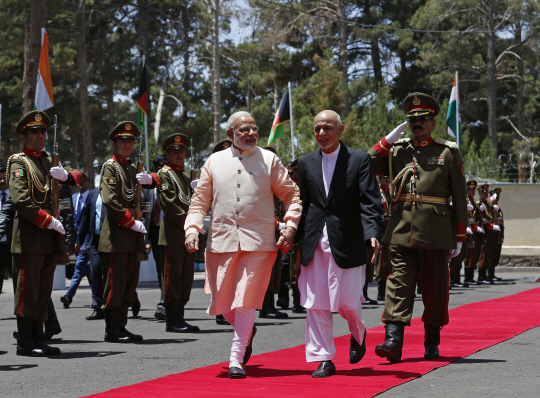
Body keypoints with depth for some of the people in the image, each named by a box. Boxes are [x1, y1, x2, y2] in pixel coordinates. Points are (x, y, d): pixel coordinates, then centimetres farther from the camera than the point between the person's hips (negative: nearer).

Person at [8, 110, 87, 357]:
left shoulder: (49, 162, 20)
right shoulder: (19, 163, -3)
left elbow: (82, 178, 21)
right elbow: (20, 200, -15)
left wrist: (67, 176, -2)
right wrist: (49, 221, -18)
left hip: (49, 238, 8)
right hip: (29, 237, -8)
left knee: (43, 291, 9)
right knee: (27, 291, -5)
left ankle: (37, 339, 13)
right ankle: (25, 343, -3)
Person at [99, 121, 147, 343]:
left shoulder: (132, 168, 19)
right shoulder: (110, 167, -6)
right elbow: (110, 200, -16)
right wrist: (131, 223, -16)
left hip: (132, 236, 8)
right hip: (116, 236, -8)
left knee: (129, 282, 8)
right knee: (115, 283, -6)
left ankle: (121, 326, 13)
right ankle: (112, 330, -2)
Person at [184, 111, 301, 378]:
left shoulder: (269, 160, 6)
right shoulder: (214, 162, 10)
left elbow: (291, 195, 8)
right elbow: (200, 201, 11)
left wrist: (290, 227, -4)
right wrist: (192, 229, -3)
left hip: (258, 241, -2)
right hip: (222, 241, 2)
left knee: (245, 300, -8)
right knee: (221, 301, 6)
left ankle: (236, 360, -1)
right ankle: (247, 331, 37)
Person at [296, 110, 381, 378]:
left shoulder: (360, 160, 0)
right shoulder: (306, 163, 12)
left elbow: (369, 202, -6)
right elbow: (302, 204, 16)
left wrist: (372, 234, -20)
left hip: (347, 242, -3)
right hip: (314, 243, 3)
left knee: (347, 300, -3)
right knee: (315, 302, 0)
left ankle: (358, 332, 31)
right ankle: (324, 360, 7)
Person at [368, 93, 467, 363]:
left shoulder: (448, 153, 5)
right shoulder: (396, 150, 11)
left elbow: (459, 198, 5)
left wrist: (459, 237, 1)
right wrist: (388, 139, -2)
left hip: (435, 232, -1)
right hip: (401, 229, 1)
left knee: (434, 287, 6)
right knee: (398, 282, -7)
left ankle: (432, 343, 20)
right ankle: (393, 341, -14)